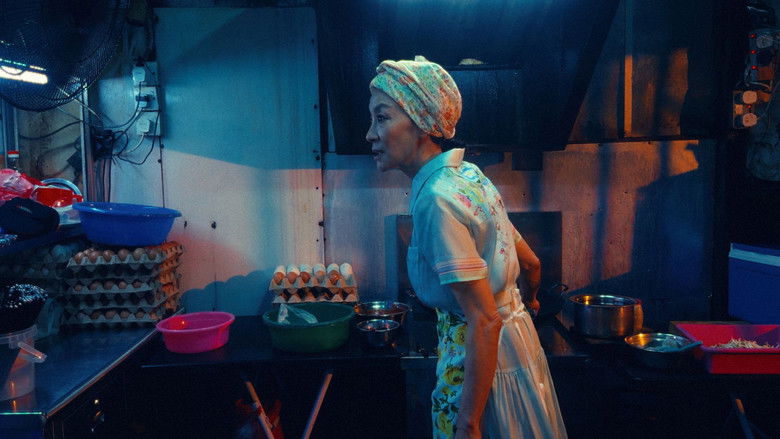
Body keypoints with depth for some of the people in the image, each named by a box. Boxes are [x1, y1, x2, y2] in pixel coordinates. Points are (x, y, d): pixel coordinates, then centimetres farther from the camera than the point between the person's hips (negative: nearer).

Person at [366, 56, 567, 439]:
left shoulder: (437, 199, -25)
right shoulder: (468, 175, 1)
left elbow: (484, 321, -26)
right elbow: (530, 264, 10)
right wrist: (525, 302, 32)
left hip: (480, 362, -9)